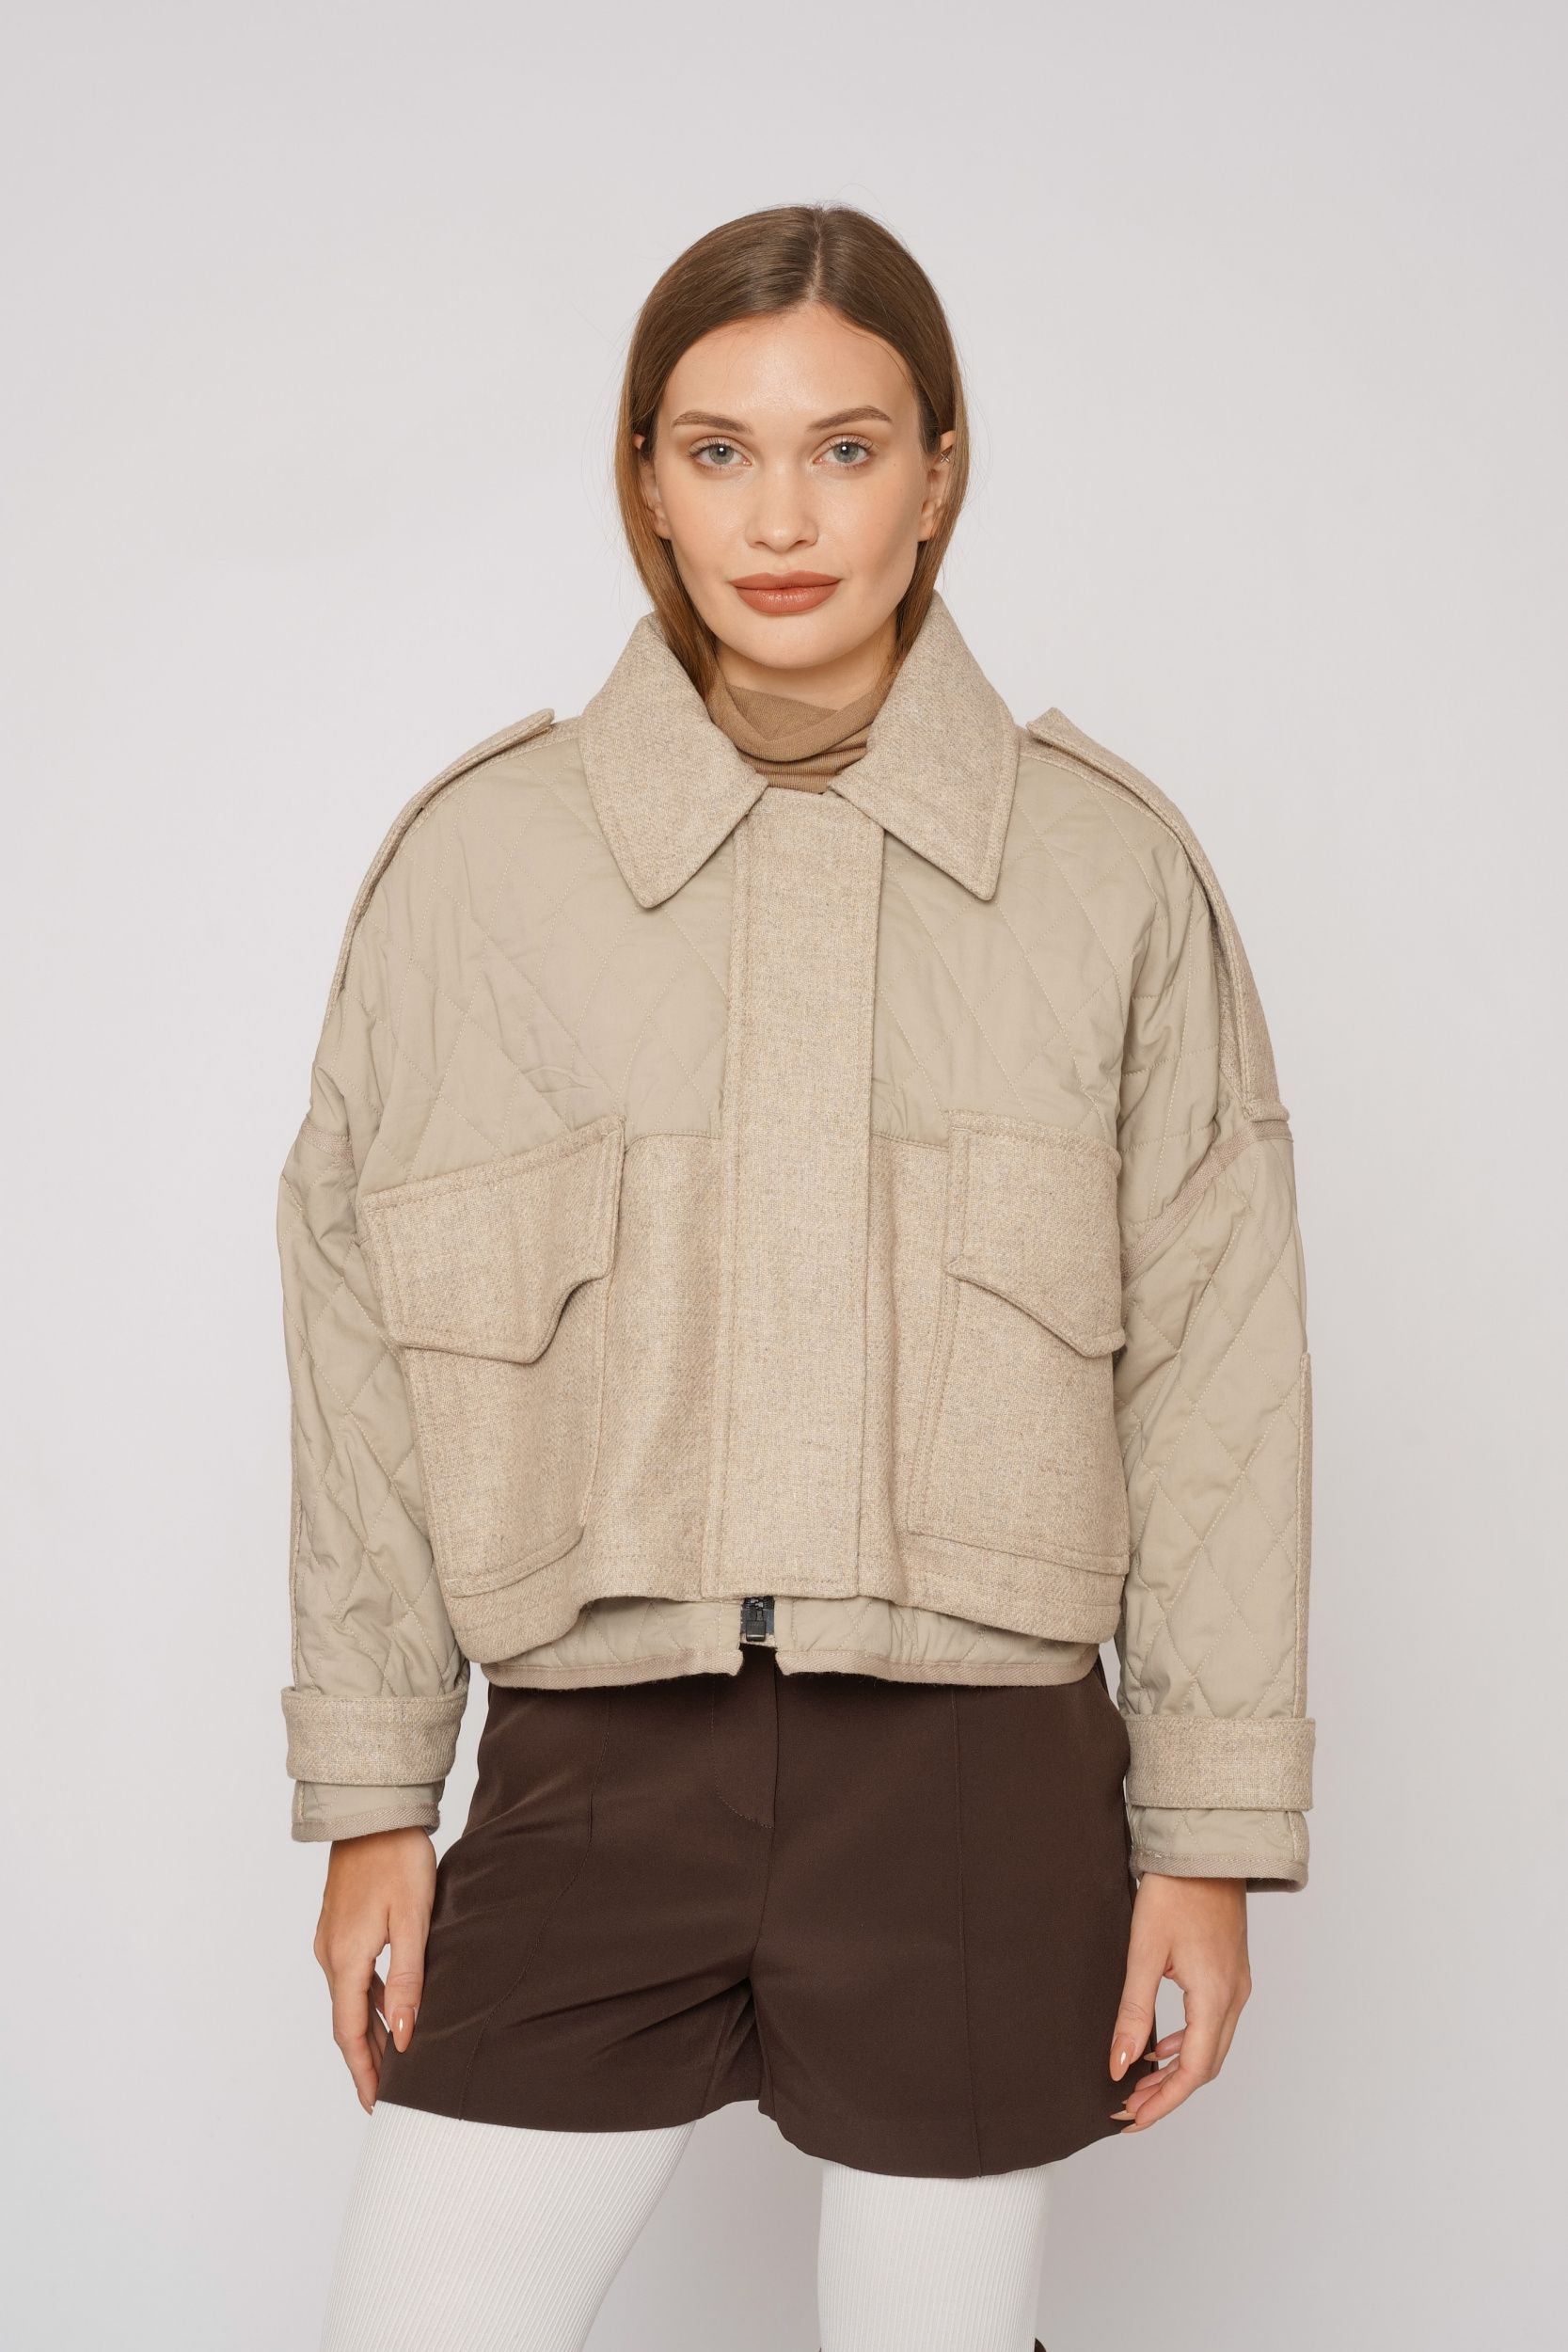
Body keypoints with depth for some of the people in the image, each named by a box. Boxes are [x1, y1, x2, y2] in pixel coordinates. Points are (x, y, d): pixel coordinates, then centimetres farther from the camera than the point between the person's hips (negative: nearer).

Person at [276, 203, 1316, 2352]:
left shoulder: (1113, 868, 0)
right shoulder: (478, 853, 1)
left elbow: (1216, 1382, 2)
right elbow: (366, 1357, 5)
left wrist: (1213, 1833, 1)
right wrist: (369, 1796, 4)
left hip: (981, 1781, 0)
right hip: (597, 1768, 1)